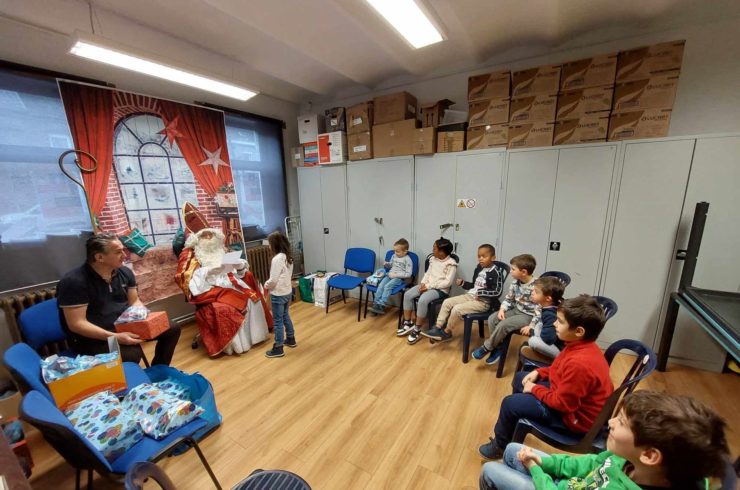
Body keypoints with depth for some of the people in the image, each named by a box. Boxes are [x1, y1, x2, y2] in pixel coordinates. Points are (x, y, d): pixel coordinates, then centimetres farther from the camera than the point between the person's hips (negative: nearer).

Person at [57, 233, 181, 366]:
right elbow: (76, 324, -21)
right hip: (94, 338, -7)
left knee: (172, 329, -2)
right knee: (132, 353, -33)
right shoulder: (74, 281, -19)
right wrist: (115, 337, -29)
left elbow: (134, 301, 8)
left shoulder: (125, 272, 1)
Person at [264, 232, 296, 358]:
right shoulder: (288, 257, 3)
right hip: (288, 292, 9)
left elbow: (273, 280, -23)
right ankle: (291, 339, 38)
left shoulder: (277, 259, -24)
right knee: (285, 316, 23)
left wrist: (266, 285, -2)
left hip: (278, 295, -9)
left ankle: (278, 348, 16)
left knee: (278, 321, 4)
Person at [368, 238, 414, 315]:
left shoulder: (408, 260, -8)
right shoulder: (394, 256, 11)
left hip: (399, 278, -6)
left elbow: (408, 274, -12)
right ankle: (376, 303, -20)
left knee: (387, 286, -28)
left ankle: (381, 305, -25)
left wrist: (396, 275, -17)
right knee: (381, 285, -20)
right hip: (389, 275, 6)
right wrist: (387, 264, 5)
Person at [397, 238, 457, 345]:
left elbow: (448, 282, -18)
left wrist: (429, 286, -19)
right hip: (427, 285, 8)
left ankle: (417, 330, -17)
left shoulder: (451, 264, -13)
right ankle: (408, 323, 1)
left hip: (440, 289, -7)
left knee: (422, 300, -34)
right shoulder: (433, 258, 10)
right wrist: (423, 283, -4)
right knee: (407, 295, -13)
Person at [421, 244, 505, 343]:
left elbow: (497, 292, -18)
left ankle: (446, 332, -2)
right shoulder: (478, 269, 9)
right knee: (447, 302, -4)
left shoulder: (496, 272, -14)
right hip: (470, 296, 8)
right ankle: (438, 327, -2)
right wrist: (463, 283, 4)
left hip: (483, 301, -8)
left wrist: (481, 293, -21)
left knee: (457, 309, -24)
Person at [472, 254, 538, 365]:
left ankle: (487, 348, -4)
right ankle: (498, 347, 3)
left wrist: (531, 326, -25)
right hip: (516, 310, 8)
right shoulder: (515, 282, 0)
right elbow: (508, 299, 10)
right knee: (492, 318, -9)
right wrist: (502, 310, -7)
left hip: (529, 316, -8)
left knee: (503, 325, -24)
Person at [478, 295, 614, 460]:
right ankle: (512, 425, 37)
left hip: (575, 416, -9)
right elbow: (561, 369, 12)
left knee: (510, 403, -13)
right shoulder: (583, 346, -6)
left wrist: (535, 389, -13)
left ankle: (500, 446, 17)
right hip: (568, 394, 10)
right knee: (520, 378, 17)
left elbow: (561, 403, -28)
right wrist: (539, 372, 1)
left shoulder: (579, 363, -38)